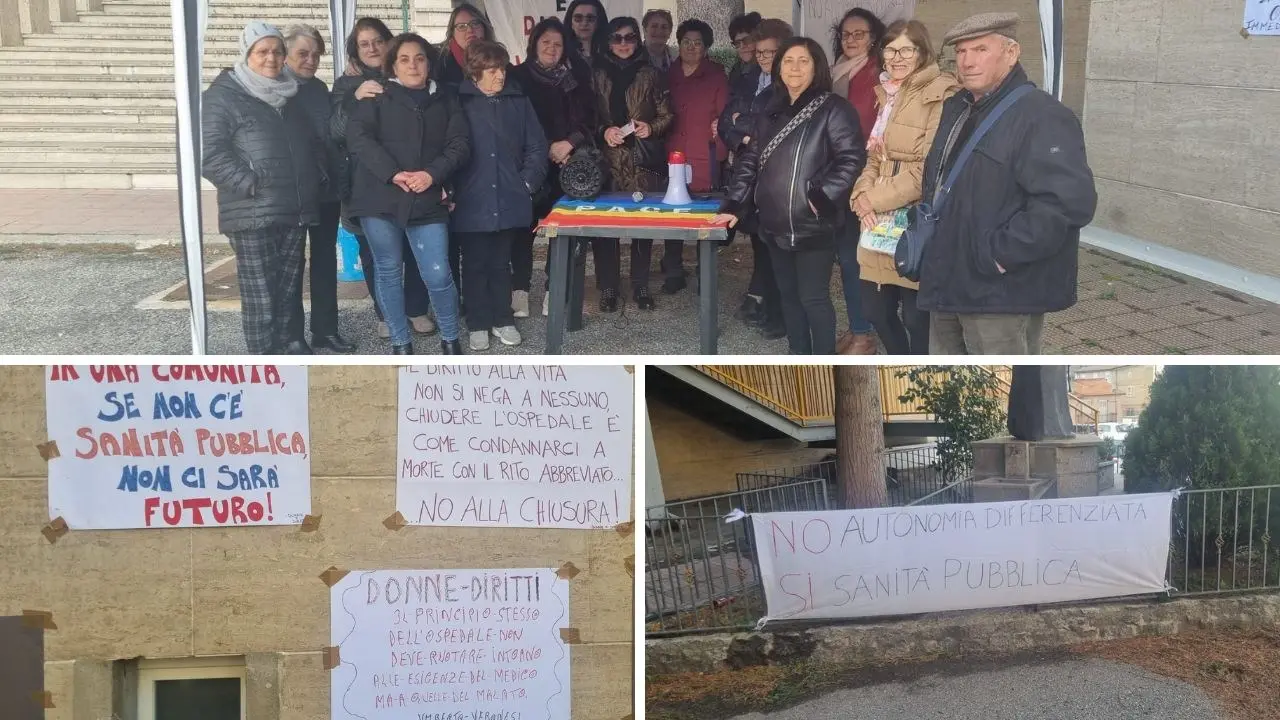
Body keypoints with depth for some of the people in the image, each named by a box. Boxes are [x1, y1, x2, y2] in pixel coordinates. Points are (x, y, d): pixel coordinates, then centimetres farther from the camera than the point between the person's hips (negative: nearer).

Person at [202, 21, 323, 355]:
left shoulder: (291, 95, 16)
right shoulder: (223, 96, -6)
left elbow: (314, 142, 28)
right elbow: (210, 153, -15)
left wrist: (319, 174, 13)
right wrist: (249, 185, -20)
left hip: (295, 209, 7)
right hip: (253, 213, -6)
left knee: (289, 284, 16)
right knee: (260, 293, -4)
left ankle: (289, 343, 29)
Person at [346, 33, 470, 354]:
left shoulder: (446, 99, 11)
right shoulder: (377, 97, 4)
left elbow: (460, 144, 4)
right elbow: (357, 137, -9)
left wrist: (432, 173, -13)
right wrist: (393, 173, -19)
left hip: (427, 201, 1)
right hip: (380, 199, -1)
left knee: (438, 274, -5)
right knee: (388, 271, 7)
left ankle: (450, 339, 16)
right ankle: (400, 342, 21)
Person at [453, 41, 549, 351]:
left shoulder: (517, 100, 4)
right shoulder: (458, 102, -4)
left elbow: (536, 145, 7)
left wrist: (528, 183, 1)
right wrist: (448, 190, -9)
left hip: (508, 200, 2)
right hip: (471, 202, -2)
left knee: (501, 263, 12)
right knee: (475, 264, 7)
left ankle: (502, 319, 24)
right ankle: (478, 323, 18)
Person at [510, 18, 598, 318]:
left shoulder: (576, 81, 12)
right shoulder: (517, 77, 4)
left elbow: (589, 122, 8)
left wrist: (569, 143, -9)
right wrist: (546, 149, -8)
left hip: (566, 166, 2)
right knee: (524, 227, -3)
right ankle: (520, 289, 5)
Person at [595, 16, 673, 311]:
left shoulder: (649, 74, 7)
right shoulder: (597, 74, 7)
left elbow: (666, 116, 9)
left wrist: (651, 128, -10)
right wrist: (603, 131, -11)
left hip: (643, 161, 0)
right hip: (608, 160, 0)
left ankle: (641, 285, 14)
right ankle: (608, 287, 7)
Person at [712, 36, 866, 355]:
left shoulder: (833, 109, -7)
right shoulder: (775, 112, 14)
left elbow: (852, 159, -15)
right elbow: (750, 162, 14)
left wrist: (821, 198, -19)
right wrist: (733, 206, 6)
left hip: (813, 226, -7)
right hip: (775, 225, 7)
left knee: (813, 298, -4)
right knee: (788, 295, 14)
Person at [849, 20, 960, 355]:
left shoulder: (941, 94, -11)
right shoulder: (888, 94, 16)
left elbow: (929, 168, -18)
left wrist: (874, 199, -13)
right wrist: (862, 194, -4)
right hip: (882, 225, 8)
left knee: (917, 318, 0)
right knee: (875, 310, 14)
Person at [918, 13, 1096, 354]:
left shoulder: (1041, 117, -16)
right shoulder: (956, 110, 14)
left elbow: (1069, 200, -28)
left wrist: (1002, 253, -26)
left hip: (1001, 293, -9)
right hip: (950, 283, 10)